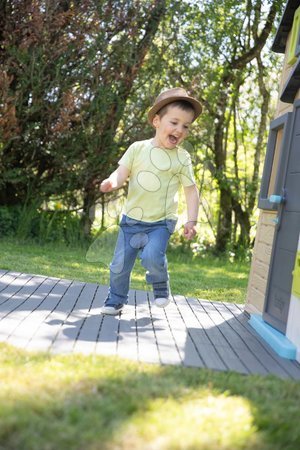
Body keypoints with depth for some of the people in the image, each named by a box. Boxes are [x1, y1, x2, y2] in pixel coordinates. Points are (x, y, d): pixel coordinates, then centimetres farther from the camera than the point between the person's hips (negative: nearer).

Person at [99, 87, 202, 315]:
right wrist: (112, 182, -27)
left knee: (152, 256, -24)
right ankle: (116, 300, 26)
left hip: (160, 222, -2)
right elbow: (122, 173, -4)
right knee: (120, 264, 5)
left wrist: (192, 221, -7)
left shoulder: (182, 158, -4)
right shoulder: (137, 148, -2)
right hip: (131, 219, 2)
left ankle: (161, 286, 6)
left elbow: (191, 190, 0)